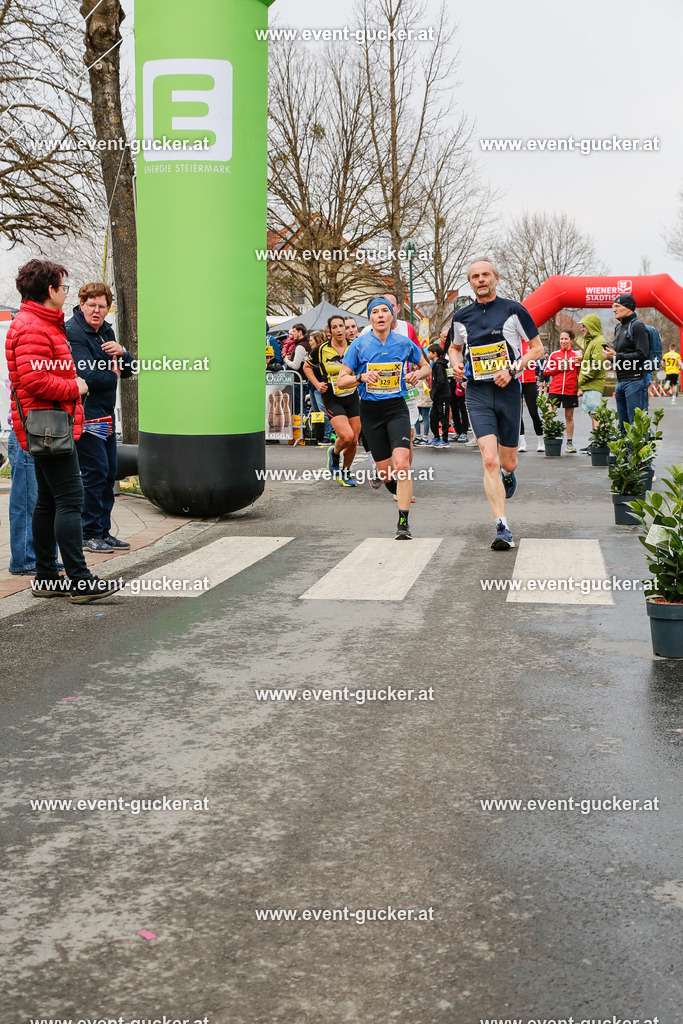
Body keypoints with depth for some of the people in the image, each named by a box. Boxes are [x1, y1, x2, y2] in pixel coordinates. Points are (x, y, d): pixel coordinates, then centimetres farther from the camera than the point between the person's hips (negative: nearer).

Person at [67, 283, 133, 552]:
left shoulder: (106, 331, 13)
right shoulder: (73, 332, -14)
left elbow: (126, 371, 13)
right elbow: (87, 377, -23)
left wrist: (121, 353, -8)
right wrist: (113, 375, -6)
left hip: (105, 414, 9)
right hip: (85, 415, -9)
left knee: (109, 473, 12)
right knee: (95, 471, -9)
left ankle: (103, 532, 20)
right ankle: (90, 534, 1)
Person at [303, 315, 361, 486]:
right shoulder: (322, 349, -5)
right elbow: (307, 366, 11)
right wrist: (317, 384, 0)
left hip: (352, 397, 3)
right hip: (332, 399, -3)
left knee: (354, 441, 2)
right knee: (346, 436, -21)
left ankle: (345, 473, 25)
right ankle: (334, 453, 14)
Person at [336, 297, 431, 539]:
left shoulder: (404, 343, 1)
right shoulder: (359, 344, -1)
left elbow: (425, 366, 17)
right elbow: (341, 380, 1)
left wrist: (417, 374, -6)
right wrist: (361, 377, -18)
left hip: (397, 409, -1)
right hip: (370, 411, 1)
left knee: (401, 464, -21)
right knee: (386, 472, 6)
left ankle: (403, 523, -17)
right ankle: (403, 492, 42)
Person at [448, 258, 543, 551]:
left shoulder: (514, 310, -2)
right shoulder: (461, 317, 6)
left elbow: (537, 347, 4)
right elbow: (455, 347, 25)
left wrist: (513, 368, -11)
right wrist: (456, 364, 2)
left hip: (509, 391, 0)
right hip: (477, 394, 1)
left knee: (508, 463, 9)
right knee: (489, 460, -15)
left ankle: (507, 475, 50)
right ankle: (502, 529, -15)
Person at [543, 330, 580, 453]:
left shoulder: (577, 355, 9)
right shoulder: (554, 355, 10)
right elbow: (546, 371, 9)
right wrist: (558, 368, -5)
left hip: (570, 391, 0)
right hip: (555, 390, 0)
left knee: (569, 416, 7)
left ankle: (569, 443, 13)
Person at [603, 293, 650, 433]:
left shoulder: (637, 326, -10)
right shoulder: (619, 327, 18)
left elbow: (642, 355, -19)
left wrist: (617, 356, -16)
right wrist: (611, 353, 6)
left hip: (635, 381, -9)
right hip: (620, 382, 9)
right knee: (623, 425, 13)